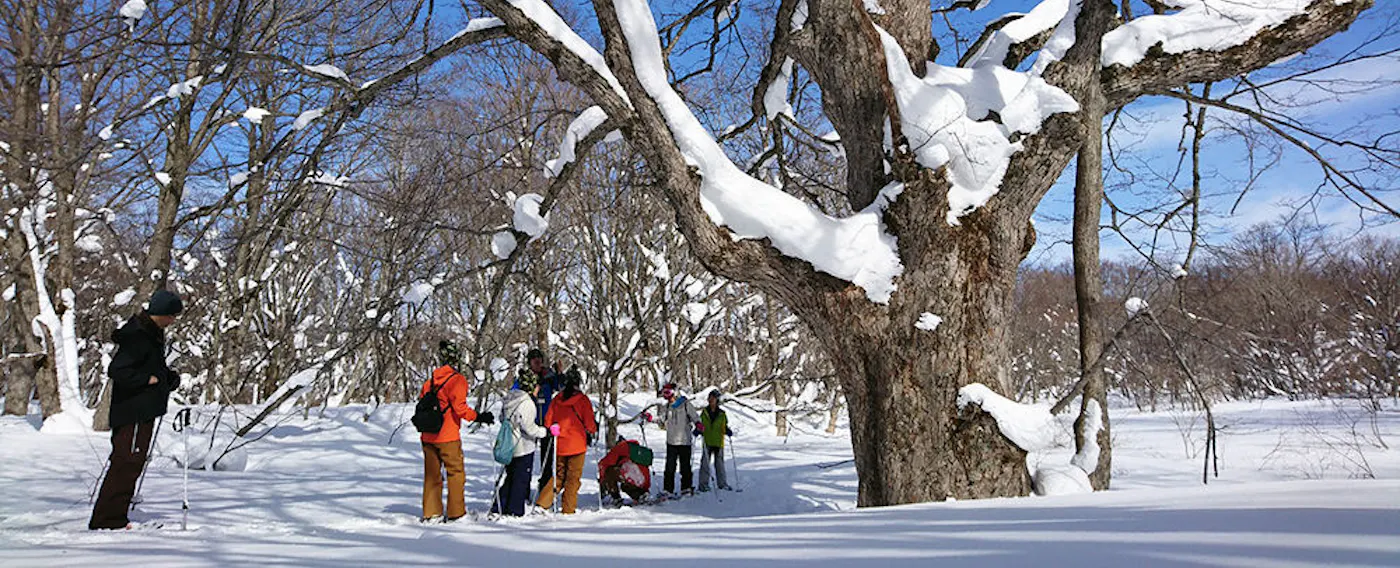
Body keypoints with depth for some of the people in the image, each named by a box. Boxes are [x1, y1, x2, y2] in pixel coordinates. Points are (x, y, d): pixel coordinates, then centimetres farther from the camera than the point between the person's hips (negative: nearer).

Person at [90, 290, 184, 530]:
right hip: (133, 413, -10)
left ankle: (114, 518, 22)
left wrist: (170, 376, 7)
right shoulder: (138, 336, -18)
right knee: (127, 463, -8)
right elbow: (116, 370, -24)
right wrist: (148, 379, -19)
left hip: (144, 412, 10)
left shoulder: (153, 333, 14)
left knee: (132, 463, 14)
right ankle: (107, 519, -2)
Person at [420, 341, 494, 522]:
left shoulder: (431, 380, 10)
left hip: (428, 437, 6)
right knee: (456, 473, 3)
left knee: (432, 475, 12)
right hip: (448, 437, -6)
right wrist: (478, 417, -8)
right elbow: (460, 408, -16)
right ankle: (456, 513, 3)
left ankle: (430, 513, 15)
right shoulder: (457, 379, -9)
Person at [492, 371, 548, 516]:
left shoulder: (509, 398, 7)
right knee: (521, 480, 3)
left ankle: (498, 508, 19)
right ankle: (514, 511, 7)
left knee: (510, 477, 18)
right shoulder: (527, 403, -19)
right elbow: (529, 428, -21)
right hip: (524, 448, -8)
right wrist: (546, 431, -12)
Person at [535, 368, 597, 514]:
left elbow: (548, 420, 6)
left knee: (558, 474, 17)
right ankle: (568, 510, 7)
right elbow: (589, 422, -6)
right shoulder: (582, 399, -9)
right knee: (573, 477, 5)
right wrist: (592, 430, 15)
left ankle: (542, 503, 7)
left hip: (560, 444, 4)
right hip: (577, 444, -4)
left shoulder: (557, 399, 2)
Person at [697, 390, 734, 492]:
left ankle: (722, 483, 17)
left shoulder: (722, 414, 4)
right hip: (706, 442, 0)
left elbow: (724, 427, 8)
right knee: (705, 463, -3)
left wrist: (728, 431, -13)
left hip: (718, 442, 0)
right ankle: (703, 484, 2)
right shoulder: (704, 412, 5)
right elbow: (700, 425, 9)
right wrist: (697, 430, -11)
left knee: (720, 463, 8)